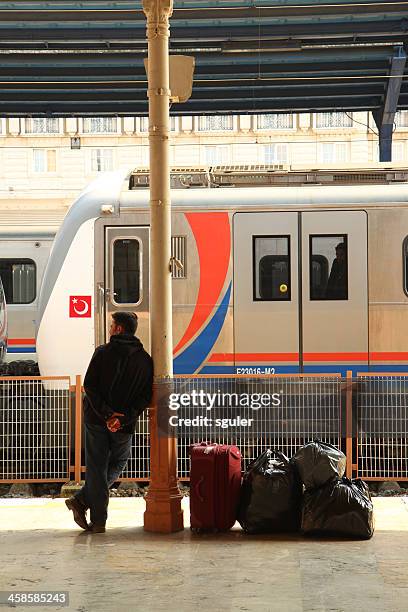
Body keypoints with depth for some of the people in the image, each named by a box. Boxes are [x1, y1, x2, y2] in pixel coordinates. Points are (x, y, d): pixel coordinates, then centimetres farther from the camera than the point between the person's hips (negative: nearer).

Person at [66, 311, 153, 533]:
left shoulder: (103, 352, -4)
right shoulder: (144, 359, 2)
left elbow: (89, 386, -11)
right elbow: (145, 396, -5)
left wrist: (106, 414, -12)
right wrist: (124, 418, -10)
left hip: (96, 419, -1)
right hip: (124, 424, 1)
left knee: (96, 467, 7)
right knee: (117, 463, 20)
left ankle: (98, 520, 3)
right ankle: (82, 500, 9)